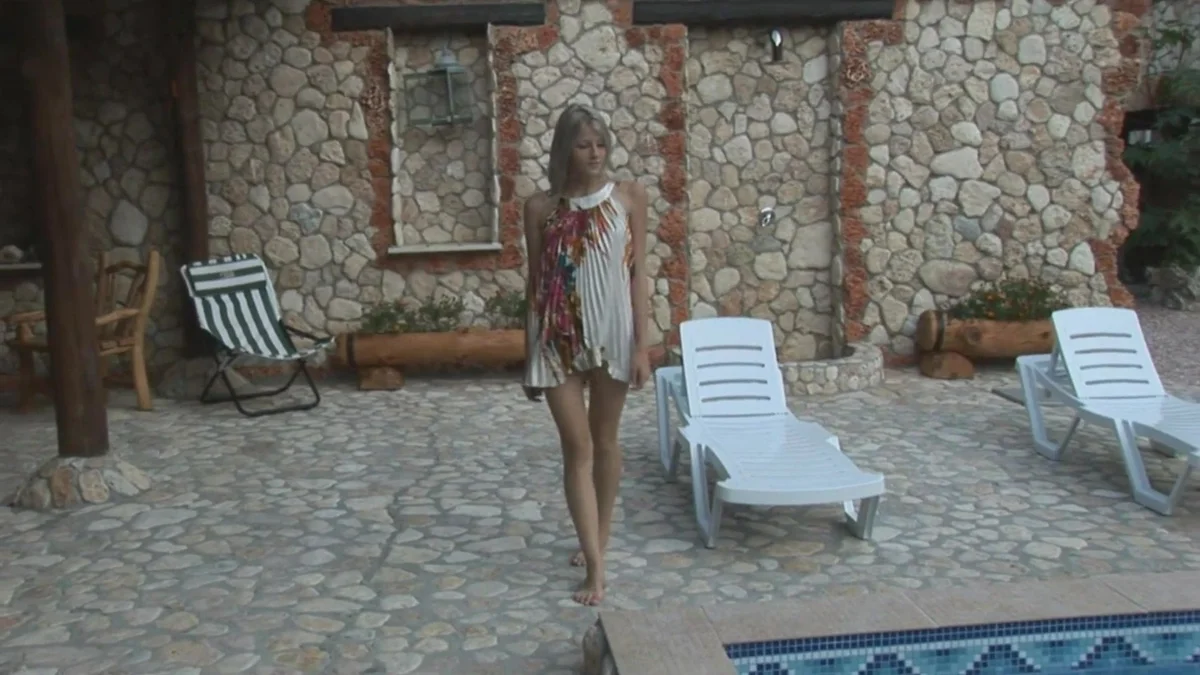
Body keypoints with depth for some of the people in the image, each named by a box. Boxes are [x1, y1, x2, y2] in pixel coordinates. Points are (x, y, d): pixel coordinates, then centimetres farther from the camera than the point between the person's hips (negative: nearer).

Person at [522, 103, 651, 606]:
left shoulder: (629, 196, -1)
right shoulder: (541, 207, -1)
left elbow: (638, 273, -1)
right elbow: (536, 284, 3)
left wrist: (641, 344, -6)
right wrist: (529, 355, 4)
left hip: (612, 332, 0)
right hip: (560, 337, 0)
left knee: (605, 439, 14)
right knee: (576, 446, -2)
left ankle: (599, 538, 33)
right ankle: (596, 564, 1)